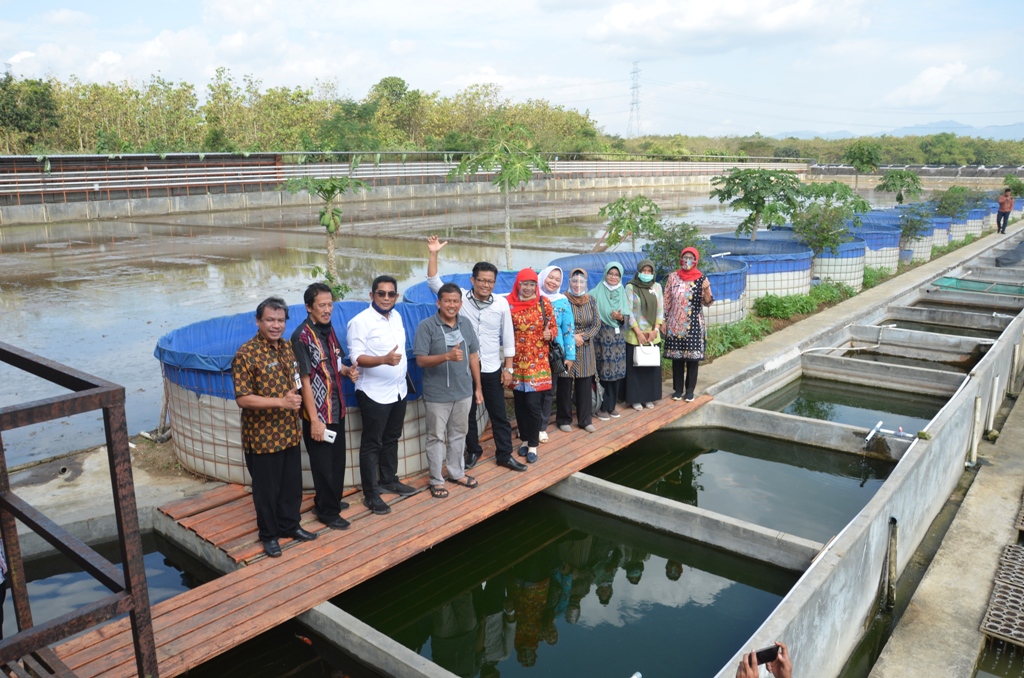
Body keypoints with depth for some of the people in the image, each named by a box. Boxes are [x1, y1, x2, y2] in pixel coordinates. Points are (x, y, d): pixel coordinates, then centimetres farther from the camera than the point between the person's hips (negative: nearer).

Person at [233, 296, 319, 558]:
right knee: (267, 488, 8)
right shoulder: (246, 355, -17)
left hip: (289, 431, 7)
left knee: (292, 483, 17)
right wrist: (280, 402, -26)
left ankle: (290, 525, 36)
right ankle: (269, 535, 25)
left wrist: (296, 398, 2)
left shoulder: (288, 348, 5)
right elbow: (242, 399, -20)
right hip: (262, 436, -6)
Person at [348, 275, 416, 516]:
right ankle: (370, 494, 11)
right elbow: (356, 357, -22)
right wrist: (384, 359, -36)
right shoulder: (360, 322, -15)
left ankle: (389, 479, 35)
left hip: (398, 390, 7)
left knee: (391, 439, 19)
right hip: (374, 393, -7)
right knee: (372, 444, 3)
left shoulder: (396, 317, 7)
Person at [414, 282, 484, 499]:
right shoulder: (426, 326, -12)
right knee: (436, 437, 7)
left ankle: (457, 472, 34)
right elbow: (421, 360, -16)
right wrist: (447, 356, -30)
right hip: (437, 394, -5)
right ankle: (436, 480, 20)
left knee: (459, 434, 17)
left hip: (464, 391, 5)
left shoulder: (466, 324, 3)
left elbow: (473, 356, 9)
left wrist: (478, 387, 9)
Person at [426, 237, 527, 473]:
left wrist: (508, 368, 0)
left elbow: (508, 338, 1)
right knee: (467, 414, 13)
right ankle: (473, 451, 31)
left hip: (492, 369, 0)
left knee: (499, 415, 9)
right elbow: (434, 282, -11)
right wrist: (433, 254, -21)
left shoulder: (501, 304, -5)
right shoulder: (460, 298, -6)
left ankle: (504, 455, 22)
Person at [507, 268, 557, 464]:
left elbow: (553, 327, 5)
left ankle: (533, 445, 8)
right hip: (516, 360, 1)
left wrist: (549, 334, -17)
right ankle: (525, 440, 25)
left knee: (533, 403, -4)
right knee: (519, 403, 9)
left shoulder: (544, 303, -1)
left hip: (537, 360, -1)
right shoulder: (509, 304, -1)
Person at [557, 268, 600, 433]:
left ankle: (585, 419, 18)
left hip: (585, 348, 4)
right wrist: (572, 338, -16)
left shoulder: (591, 300, 6)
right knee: (565, 385, 2)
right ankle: (564, 420, 14)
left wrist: (583, 337, -11)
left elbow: (597, 324, 4)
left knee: (585, 385, 6)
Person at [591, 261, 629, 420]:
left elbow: (626, 316, 7)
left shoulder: (622, 293, 10)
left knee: (617, 371, 4)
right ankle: (601, 407, 5)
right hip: (601, 336, -4)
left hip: (617, 336, 4)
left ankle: (611, 405, 16)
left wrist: (620, 317, -13)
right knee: (603, 372, -5)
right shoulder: (597, 292, -3)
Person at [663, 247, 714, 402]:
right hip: (675, 324, 1)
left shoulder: (701, 279, -2)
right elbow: (666, 301, 7)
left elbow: (707, 302, -6)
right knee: (677, 357, 6)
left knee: (693, 357, 2)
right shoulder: (673, 277, 2)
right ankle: (678, 389, 18)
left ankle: (690, 390, 13)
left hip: (694, 325, -1)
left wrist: (706, 290, -26)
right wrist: (664, 321, 4)